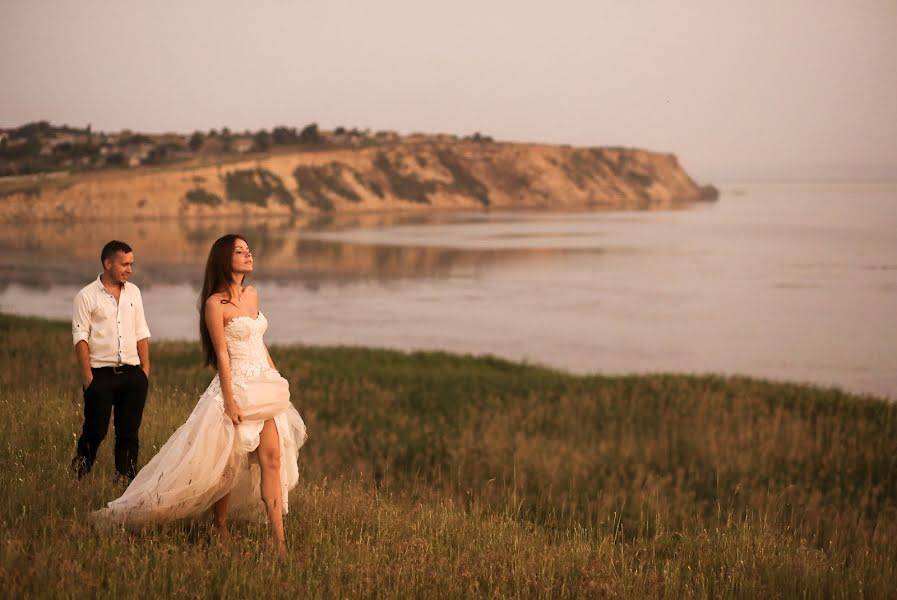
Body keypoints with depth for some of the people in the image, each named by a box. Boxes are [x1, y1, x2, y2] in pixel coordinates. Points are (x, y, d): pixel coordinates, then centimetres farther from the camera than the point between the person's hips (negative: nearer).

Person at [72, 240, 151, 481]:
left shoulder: (133, 292, 13)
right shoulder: (86, 296, -3)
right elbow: (80, 336, -5)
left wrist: (145, 368, 9)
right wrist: (87, 374, -12)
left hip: (132, 371, 4)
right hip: (101, 373, -4)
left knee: (129, 431, 5)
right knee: (96, 430, -1)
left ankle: (126, 477, 12)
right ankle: (79, 473, 20)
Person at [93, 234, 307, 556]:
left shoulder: (252, 294, 12)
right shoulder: (215, 303, -9)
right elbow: (222, 355, -12)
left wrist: (277, 379, 19)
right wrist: (230, 401, -15)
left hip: (266, 387, 6)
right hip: (237, 387, -6)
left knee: (271, 459, 0)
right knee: (226, 463, 3)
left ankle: (279, 540, 1)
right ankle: (220, 530, 19)